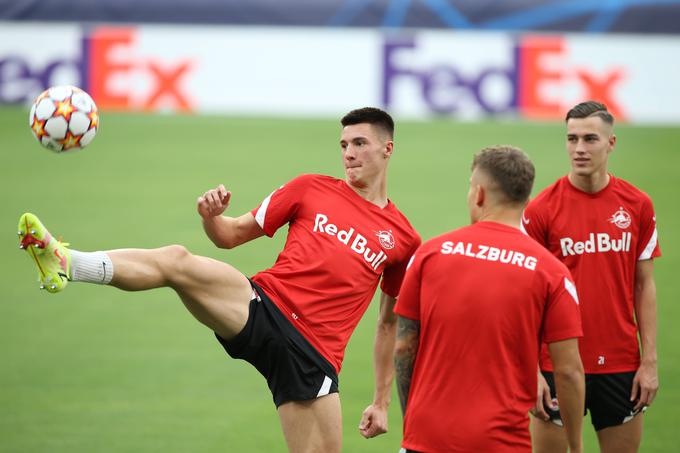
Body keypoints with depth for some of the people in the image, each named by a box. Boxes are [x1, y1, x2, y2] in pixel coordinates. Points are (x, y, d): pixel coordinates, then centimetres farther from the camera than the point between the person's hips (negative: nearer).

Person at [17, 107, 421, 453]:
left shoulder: (403, 239, 13)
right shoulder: (312, 189, 12)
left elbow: (392, 321, 20)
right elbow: (231, 235, 14)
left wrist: (382, 401, 17)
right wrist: (211, 217, -10)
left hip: (313, 354, 1)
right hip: (263, 308, -1)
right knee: (176, 260, -26)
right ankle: (67, 265, -43)